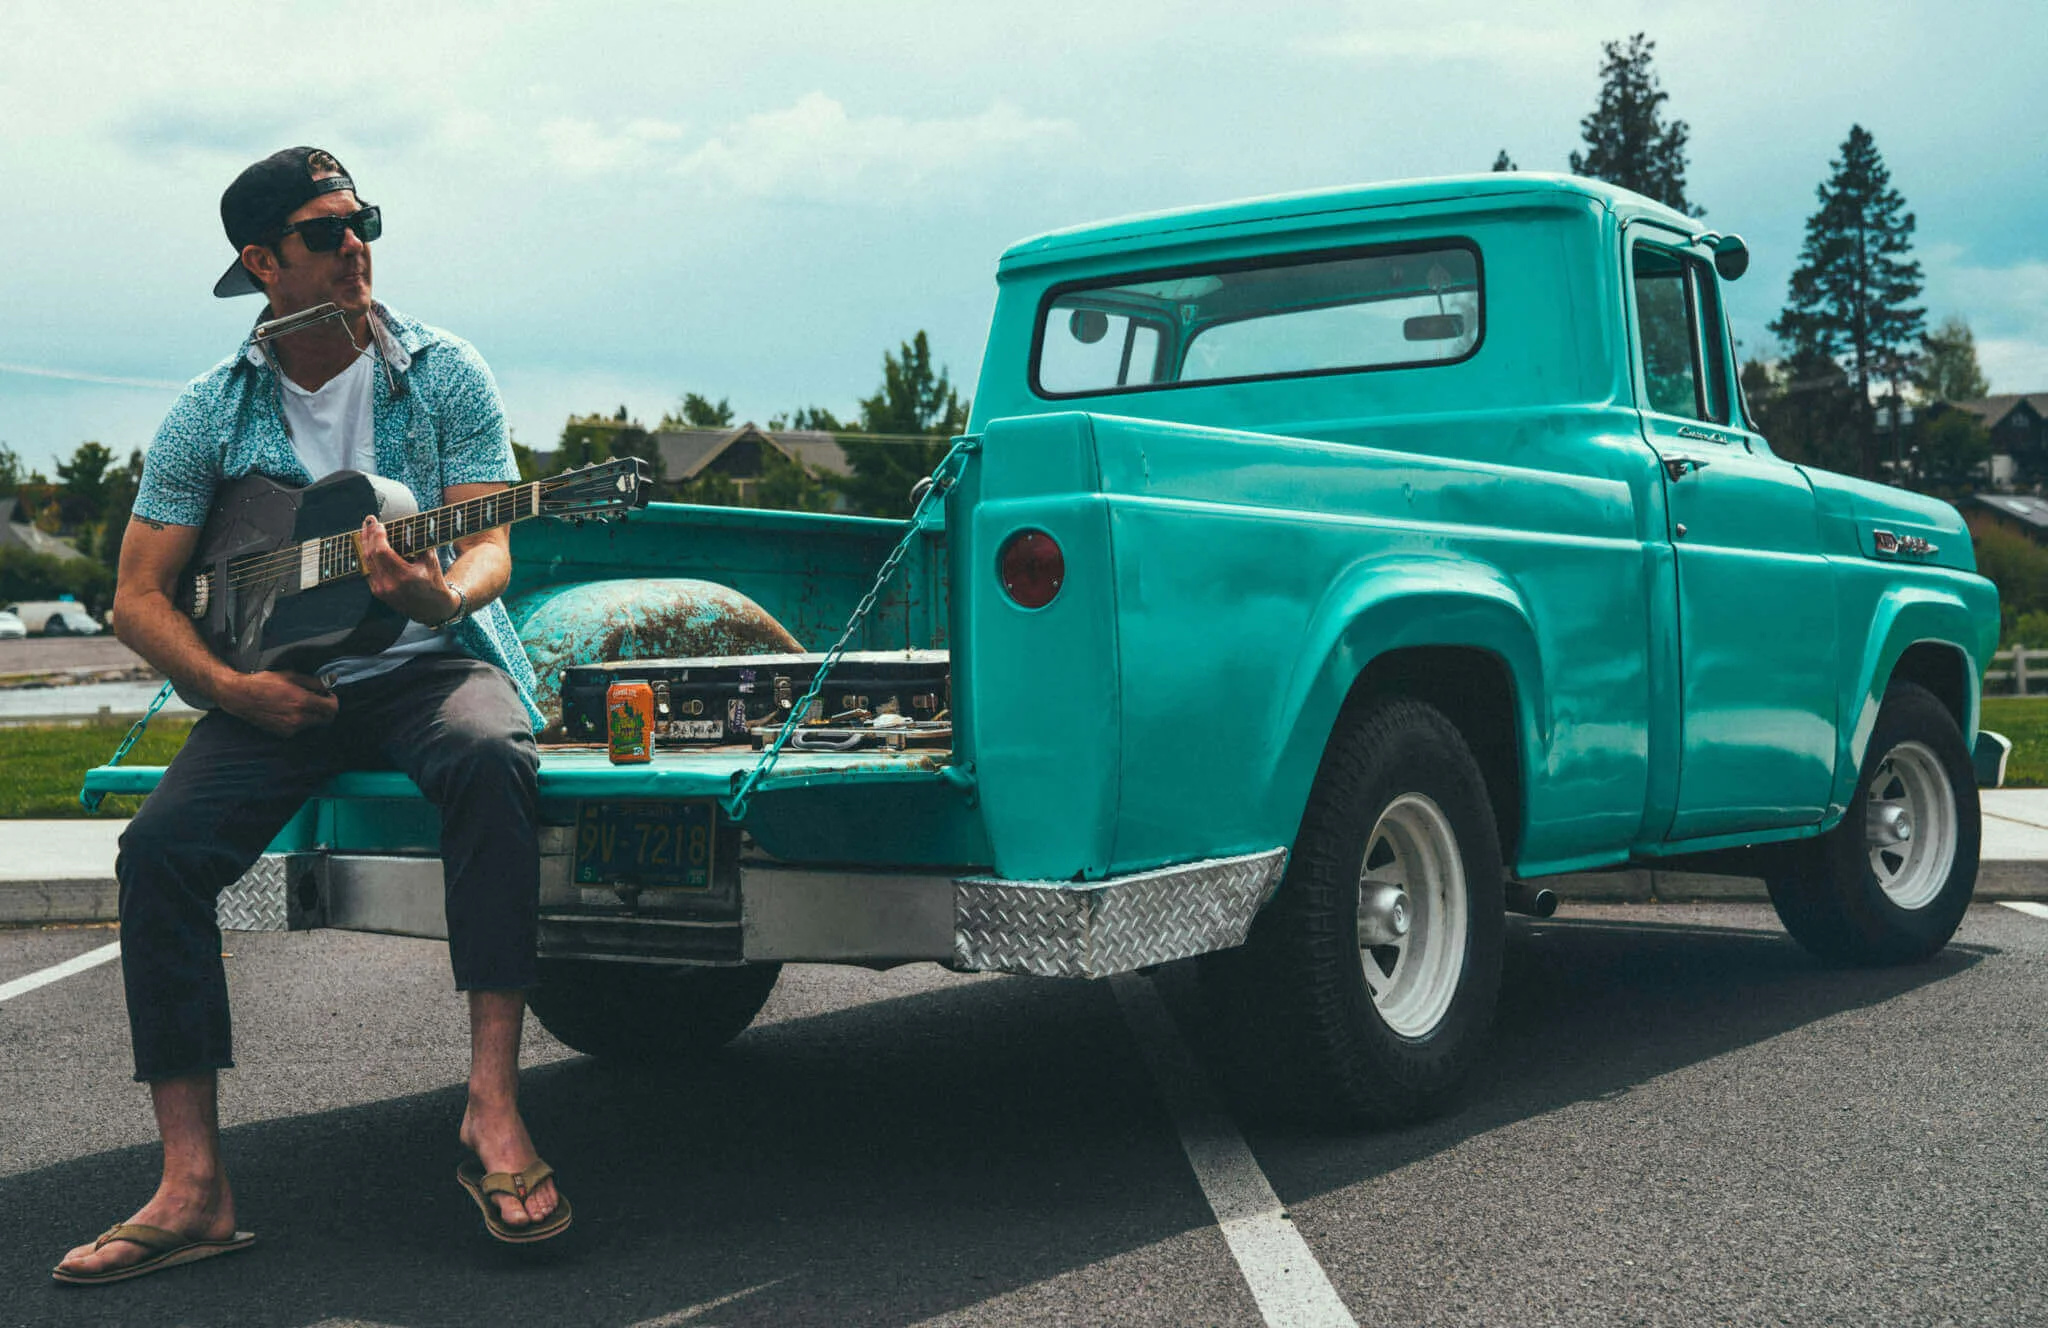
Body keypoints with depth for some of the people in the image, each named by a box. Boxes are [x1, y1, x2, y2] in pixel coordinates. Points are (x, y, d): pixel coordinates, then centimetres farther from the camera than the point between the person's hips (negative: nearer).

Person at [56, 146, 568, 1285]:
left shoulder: (444, 373, 2)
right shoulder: (212, 413, 5)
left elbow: (488, 541, -6)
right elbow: (139, 596, 4)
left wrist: (440, 595, -31)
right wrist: (232, 688, -14)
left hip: (428, 663, -2)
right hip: (277, 686, 2)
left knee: (490, 758, -36)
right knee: (160, 849, -23)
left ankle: (494, 1108, -35)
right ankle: (196, 1185, -18)